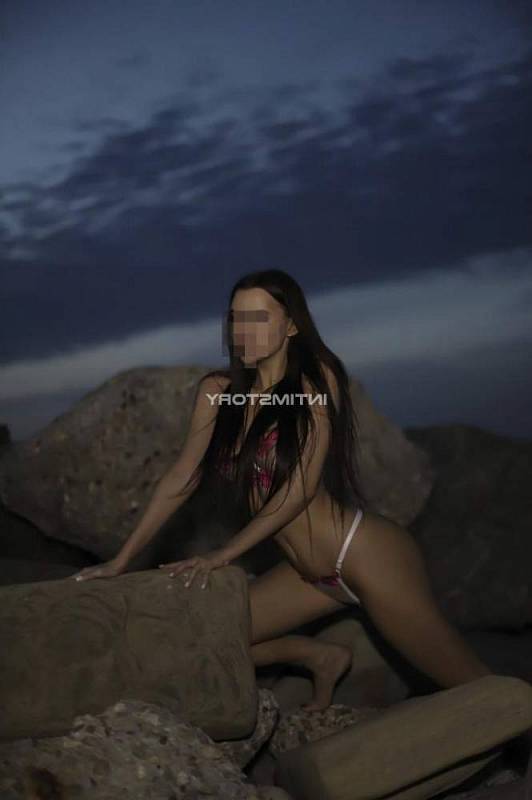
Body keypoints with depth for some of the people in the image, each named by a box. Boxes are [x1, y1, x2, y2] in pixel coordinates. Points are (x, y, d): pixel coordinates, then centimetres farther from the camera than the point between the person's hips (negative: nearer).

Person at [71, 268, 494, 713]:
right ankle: (320, 656, 18)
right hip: (311, 572, 7)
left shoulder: (316, 378, -12)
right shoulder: (217, 392, 3)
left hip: (367, 555, -6)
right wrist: (121, 561, 4)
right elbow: (182, 480, 5)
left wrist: (224, 555, -17)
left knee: (474, 690, -4)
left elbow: (303, 484, -17)